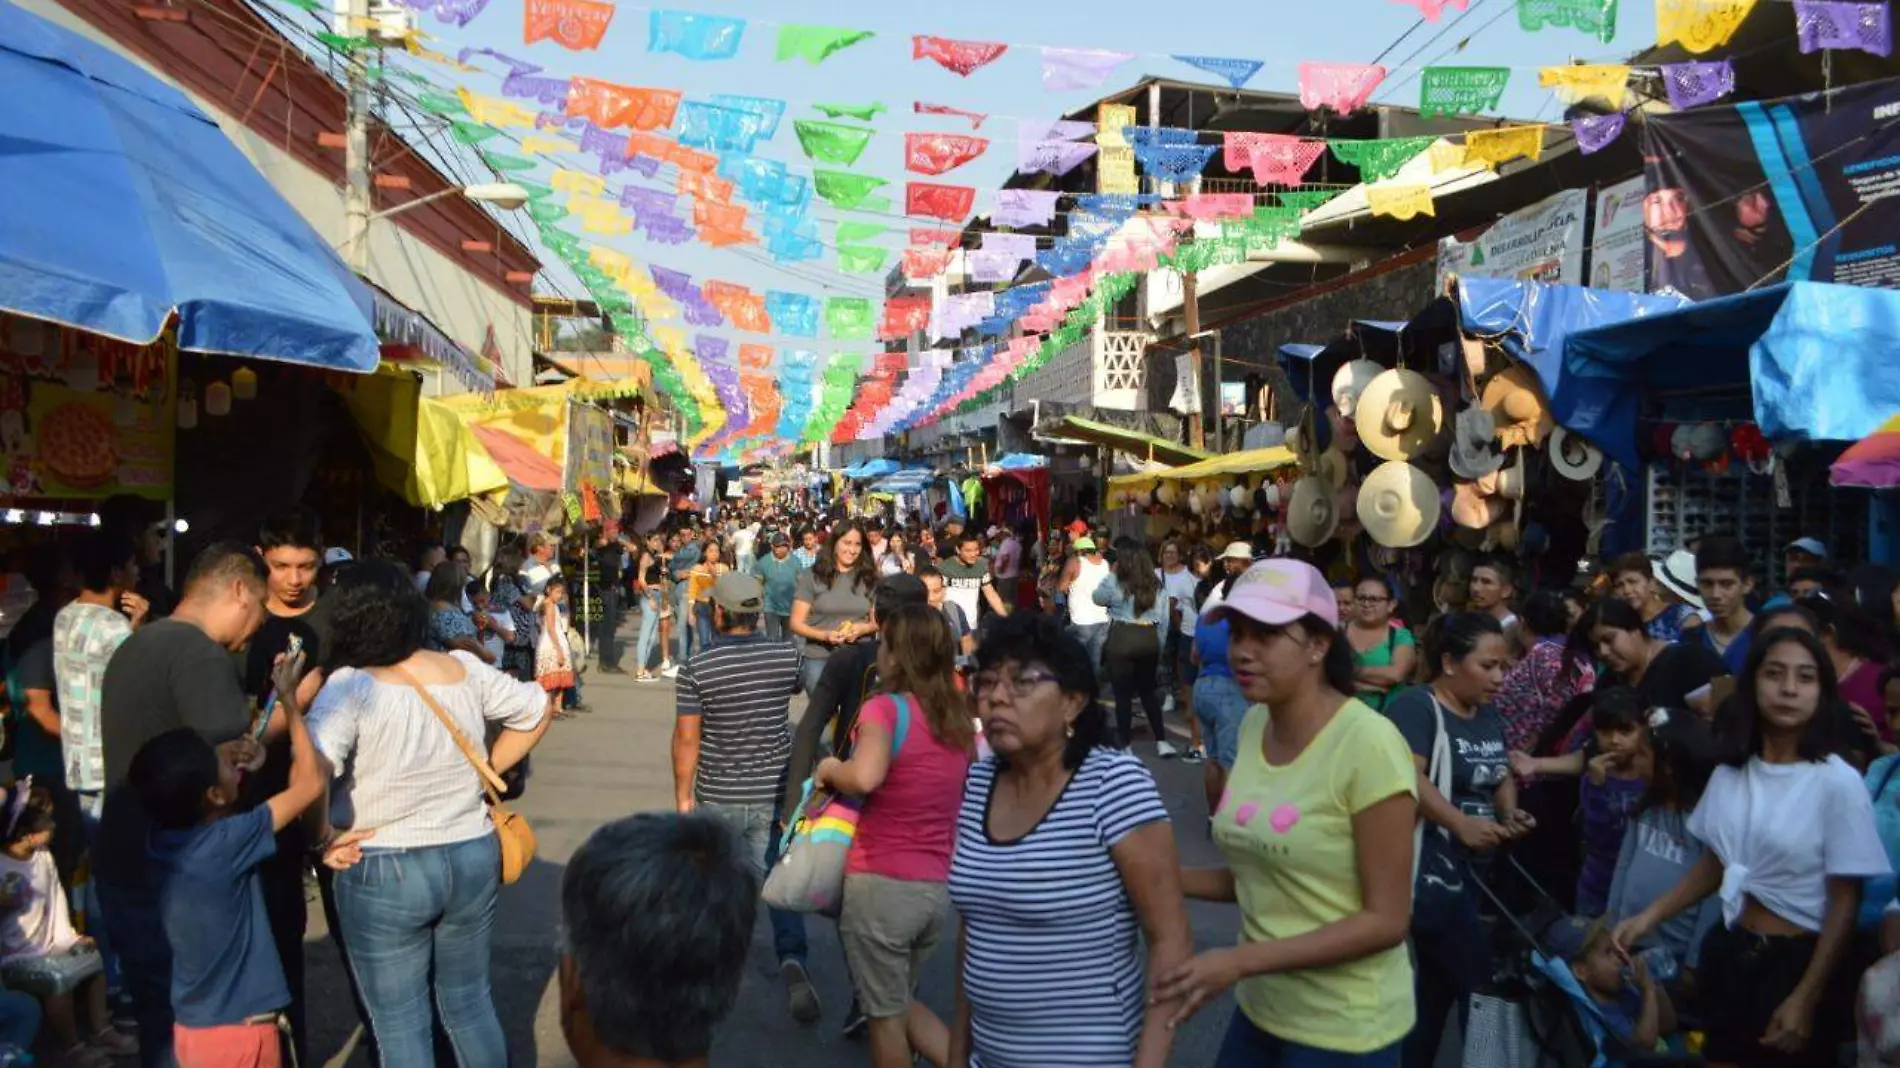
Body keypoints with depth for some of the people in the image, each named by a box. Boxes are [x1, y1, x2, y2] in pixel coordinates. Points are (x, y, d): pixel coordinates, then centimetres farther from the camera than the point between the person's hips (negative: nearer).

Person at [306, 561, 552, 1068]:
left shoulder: (350, 685, -16)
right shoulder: (466, 669, 0)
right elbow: (537, 709, 13)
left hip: (383, 872, -5)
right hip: (474, 857, 5)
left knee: (399, 1025, 8)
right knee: (471, 1002, 21)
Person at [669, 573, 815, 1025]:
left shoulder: (697, 667, -14)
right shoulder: (787, 656, -7)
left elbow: (686, 737, -12)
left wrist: (682, 795, -1)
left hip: (717, 797, -1)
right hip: (774, 793, 1)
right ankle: (791, 958, -12)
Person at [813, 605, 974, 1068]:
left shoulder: (885, 708, -14)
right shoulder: (961, 717, 6)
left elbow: (865, 777, -32)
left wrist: (829, 768, -12)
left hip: (882, 883, -6)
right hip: (938, 886, 6)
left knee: (885, 1014, 13)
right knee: (901, 1004, 25)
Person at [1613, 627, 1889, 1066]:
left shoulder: (1838, 783, -15)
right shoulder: (1730, 770, 1)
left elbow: (1844, 902, -12)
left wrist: (1807, 1000, -13)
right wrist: (1648, 917, 3)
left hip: (1797, 961, -5)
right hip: (1729, 950, 5)